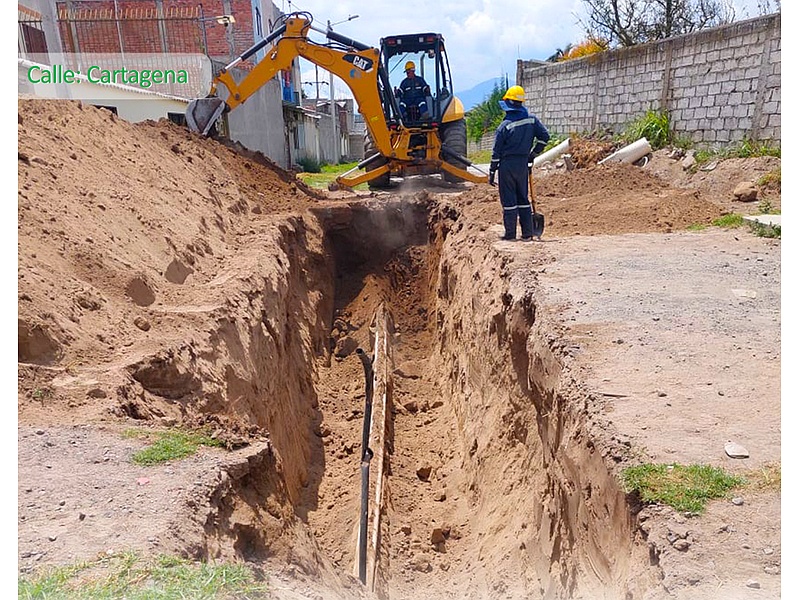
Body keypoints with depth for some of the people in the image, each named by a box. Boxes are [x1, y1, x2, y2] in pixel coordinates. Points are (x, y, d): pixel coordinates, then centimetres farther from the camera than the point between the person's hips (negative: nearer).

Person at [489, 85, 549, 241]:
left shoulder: (505, 125, -10)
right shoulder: (531, 119, 1)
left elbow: (496, 152, -8)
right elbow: (544, 136, 6)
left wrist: (492, 172, -2)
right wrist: (533, 154, 16)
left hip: (507, 165, -4)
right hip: (523, 164, 5)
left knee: (508, 200, 2)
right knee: (523, 198, 14)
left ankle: (510, 234, 6)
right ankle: (528, 233, 15)